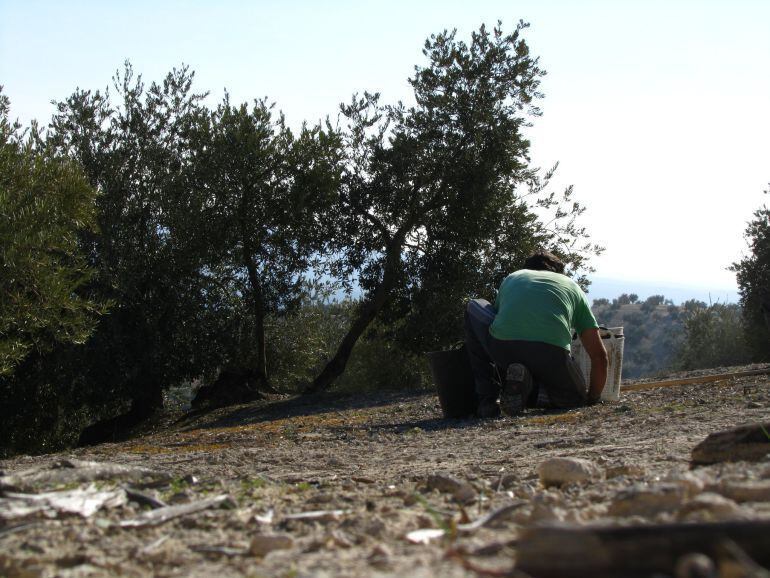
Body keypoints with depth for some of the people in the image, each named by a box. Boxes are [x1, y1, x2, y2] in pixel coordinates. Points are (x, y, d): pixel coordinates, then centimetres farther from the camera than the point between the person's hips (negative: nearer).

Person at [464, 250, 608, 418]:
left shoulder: (511, 278, 34)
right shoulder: (572, 286, 31)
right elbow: (599, 355, 28)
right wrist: (592, 400, 41)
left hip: (502, 351, 0)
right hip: (551, 356, 0)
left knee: (473, 307, 32)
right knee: (574, 396, 32)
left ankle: (487, 400, 17)